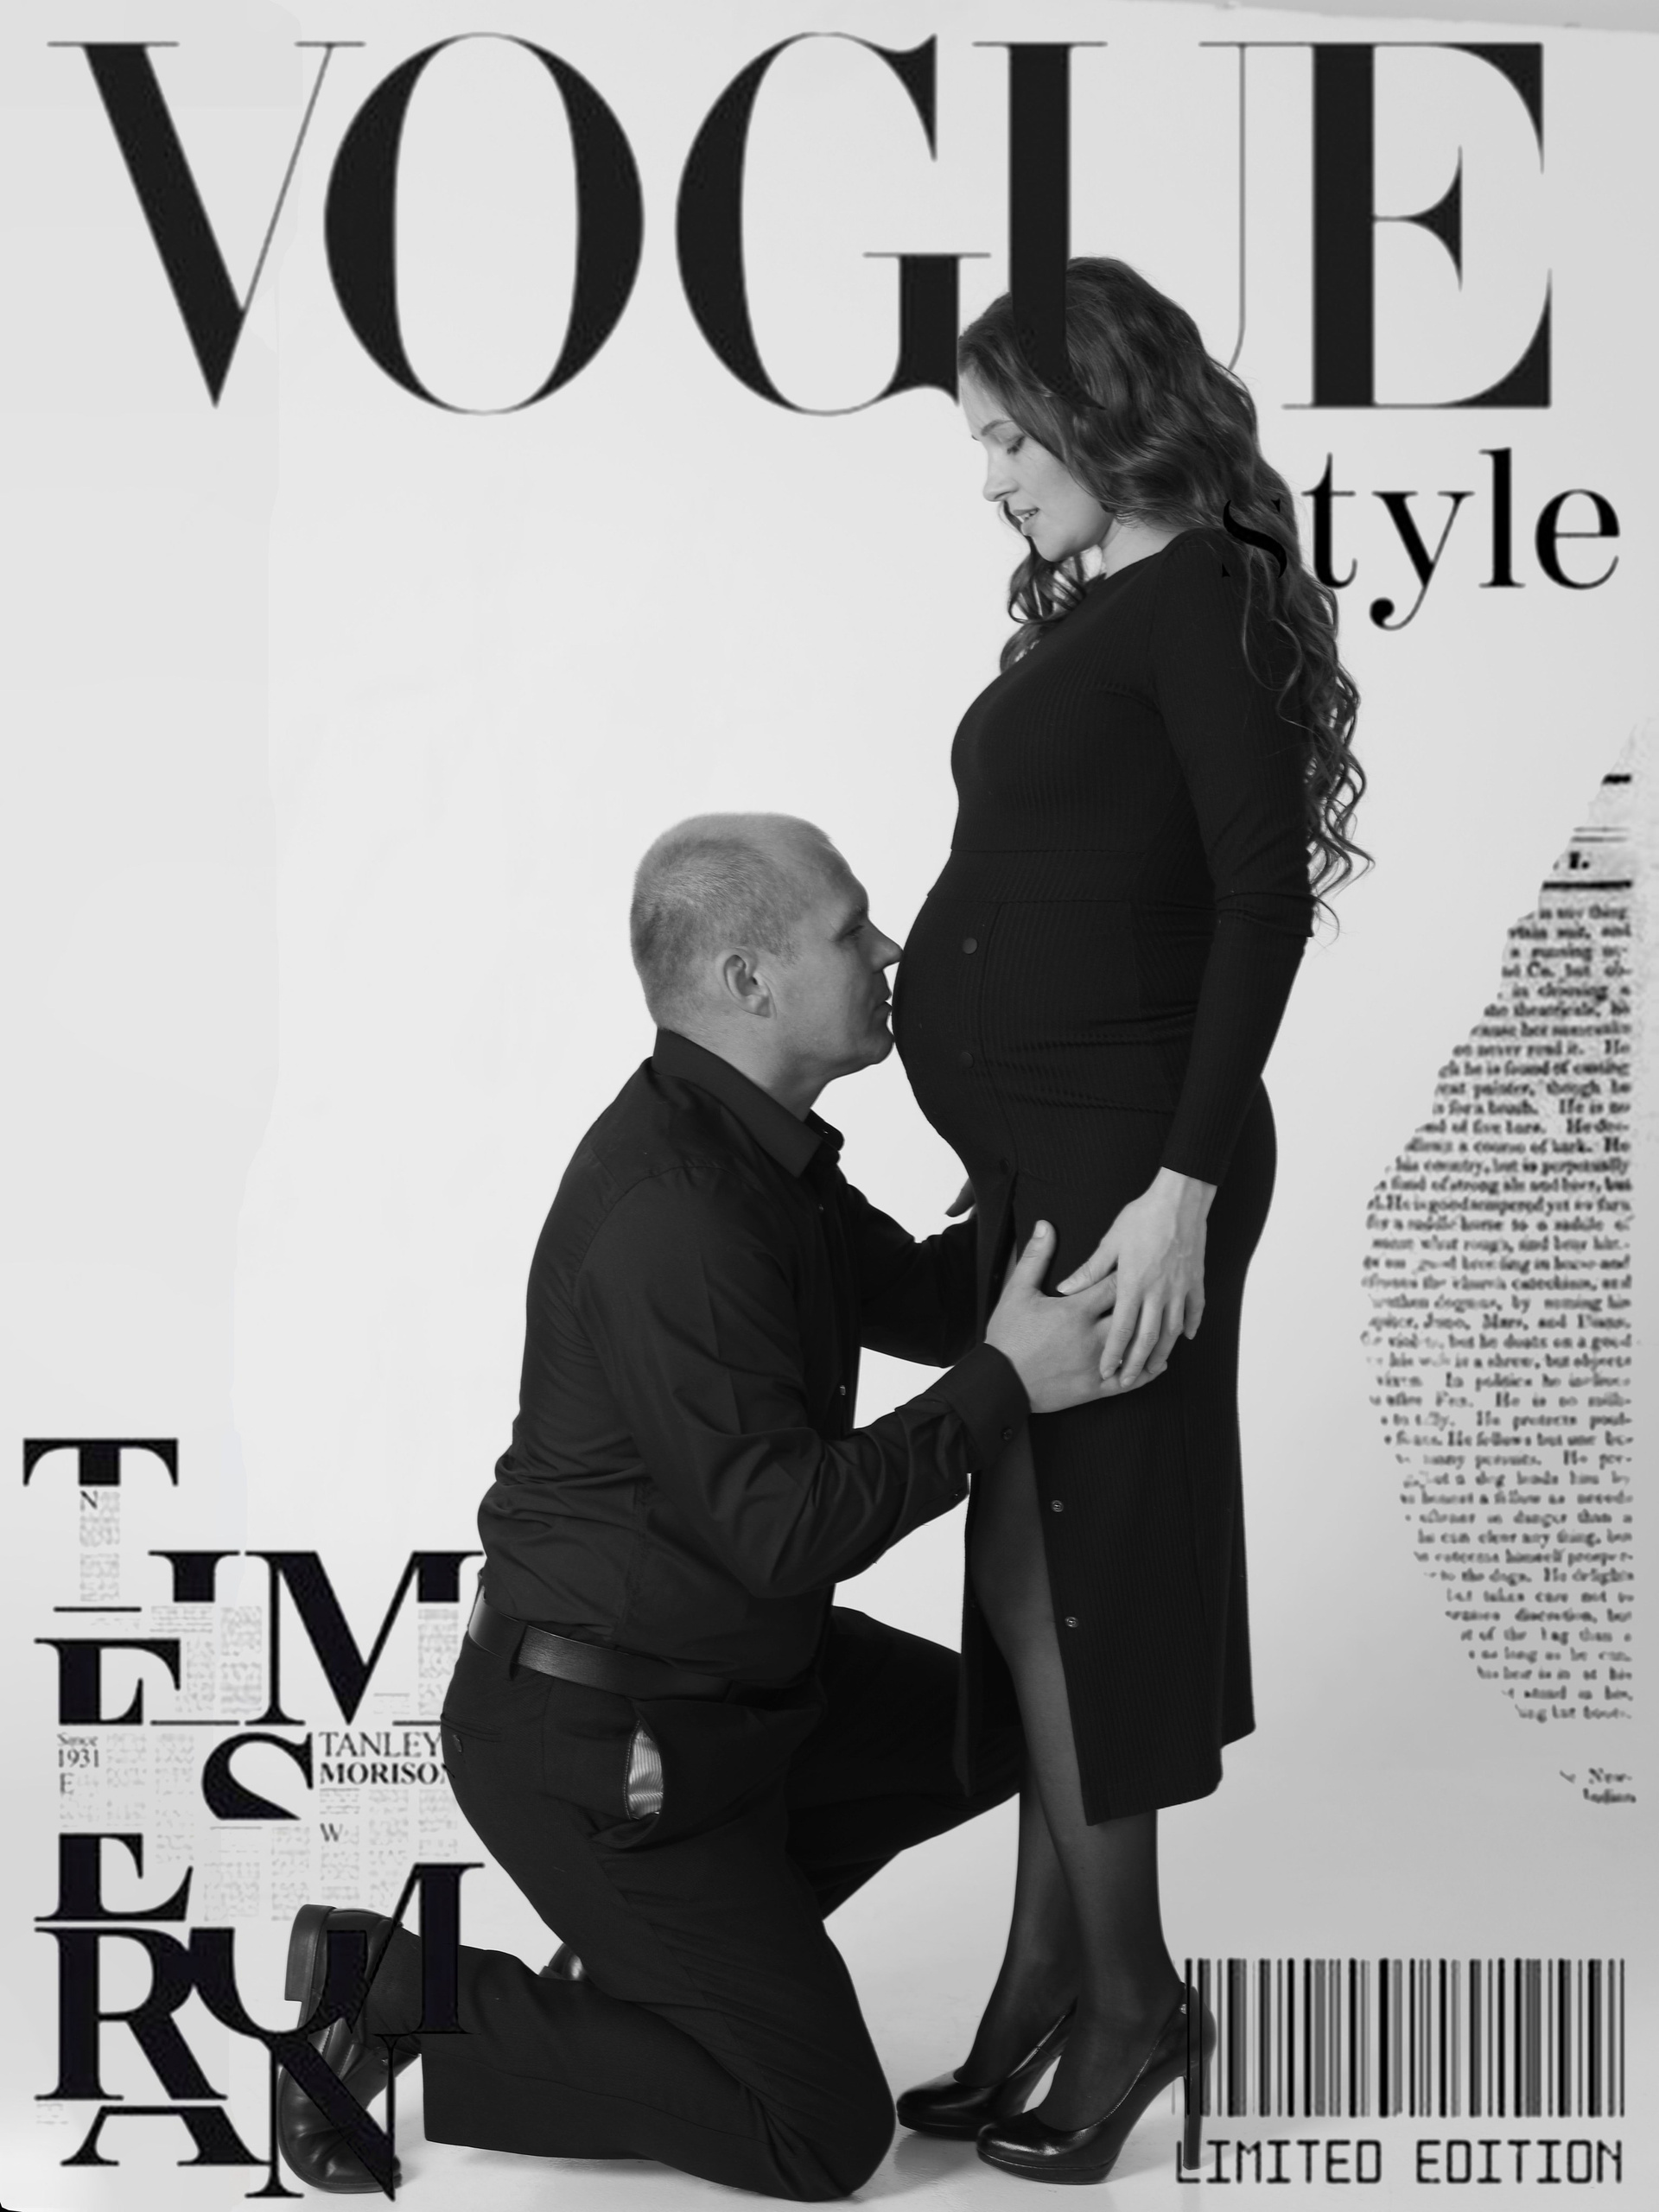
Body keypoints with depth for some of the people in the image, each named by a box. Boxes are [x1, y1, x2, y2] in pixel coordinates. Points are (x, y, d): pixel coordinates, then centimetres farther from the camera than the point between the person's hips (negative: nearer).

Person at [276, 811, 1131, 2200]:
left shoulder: (756, 1149, 3)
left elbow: (923, 1298, 15)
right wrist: (1006, 1390, -24)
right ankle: (391, 1998, 1)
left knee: (987, 1732, 22)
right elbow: (785, 1528, -29)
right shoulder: (670, 1215, -28)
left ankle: (656, 1945, 22)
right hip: (593, 1742, -10)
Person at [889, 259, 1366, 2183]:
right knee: (1037, 1568, 12)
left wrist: (1186, 1183, -22)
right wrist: (1004, 1161, 16)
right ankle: (1056, 1990, 22)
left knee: (1064, 1568, -1)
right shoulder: (1093, 605, 15)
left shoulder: (1204, 597, -10)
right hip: (1038, 1149, 9)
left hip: (1125, 1154, -9)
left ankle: (1121, 1996, 15)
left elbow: (1263, 896, -17)